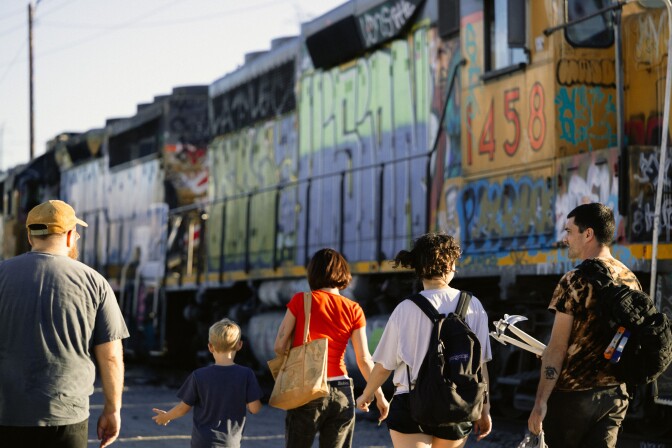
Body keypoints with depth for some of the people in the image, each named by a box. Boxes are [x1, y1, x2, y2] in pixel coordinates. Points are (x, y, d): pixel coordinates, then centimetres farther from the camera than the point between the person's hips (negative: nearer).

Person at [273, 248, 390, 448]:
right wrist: (379, 395, 10)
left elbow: (279, 346, -5)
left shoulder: (300, 300, -3)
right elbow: (364, 360, 1)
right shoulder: (353, 310, 2)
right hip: (341, 393, 2)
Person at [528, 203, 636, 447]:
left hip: (572, 394, -6)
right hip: (616, 395, 6)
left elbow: (557, 348, -16)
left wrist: (540, 402, -13)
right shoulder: (630, 279, 6)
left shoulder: (576, 281, -14)